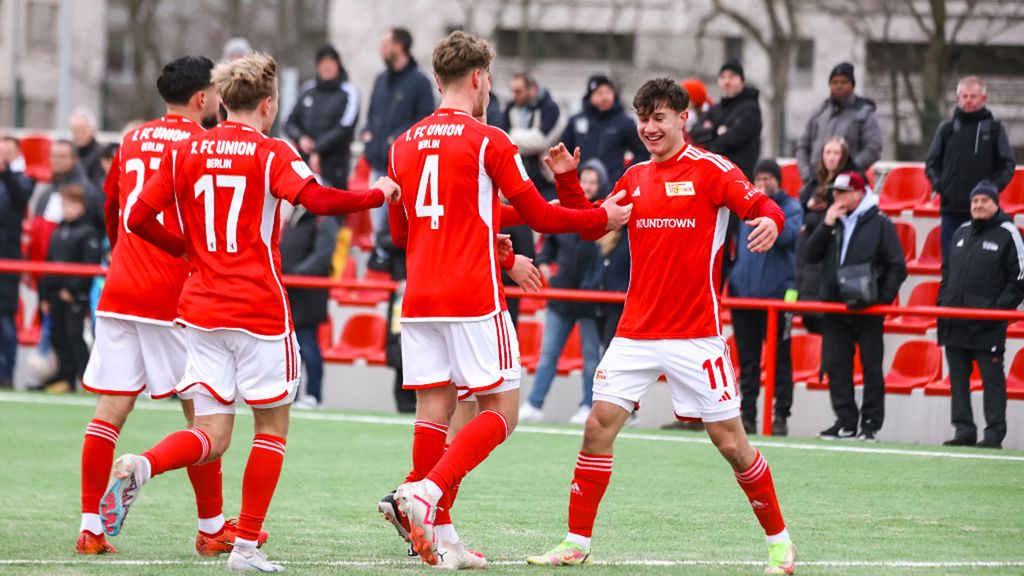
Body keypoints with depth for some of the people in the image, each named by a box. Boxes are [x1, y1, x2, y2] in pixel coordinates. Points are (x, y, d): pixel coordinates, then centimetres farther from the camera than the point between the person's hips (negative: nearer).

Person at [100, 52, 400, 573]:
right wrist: (377, 194, -5)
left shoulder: (183, 152, 8)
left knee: (211, 435, 6)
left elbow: (139, 220, 7)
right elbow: (316, 199, -21)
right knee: (272, 423, 9)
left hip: (199, 309, 5)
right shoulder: (271, 153, -6)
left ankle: (140, 465, -25)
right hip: (258, 310, -5)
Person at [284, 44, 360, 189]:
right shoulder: (308, 92, 13)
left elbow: (344, 128, -11)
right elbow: (290, 123, 16)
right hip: (305, 162, 5)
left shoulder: (348, 94, -1)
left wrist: (318, 150, -13)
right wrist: (300, 138, -5)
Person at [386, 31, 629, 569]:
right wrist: (603, 217, 14)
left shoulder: (404, 144, 10)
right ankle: (425, 492, -19)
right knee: (501, 410, 0)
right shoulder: (488, 141, -6)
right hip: (474, 300, -6)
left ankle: (439, 534, 1)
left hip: (419, 298, 6)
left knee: (433, 408, 6)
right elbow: (539, 216, -3)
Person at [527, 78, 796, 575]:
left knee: (729, 441, -2)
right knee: (599, 426, -5)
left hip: (695, 335, -5)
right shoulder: (635, 178, 13)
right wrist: (567, 181, 6)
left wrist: (769, 221, -38)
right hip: (636, 331, 5)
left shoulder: (710, 170, -5)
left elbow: (765, 207, -15)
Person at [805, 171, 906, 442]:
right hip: (834, 308, 5)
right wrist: (826, 225, -5)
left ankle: (872, 422, 3)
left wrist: (883, 298, -9)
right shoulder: (834, 222, 14)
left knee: (871, 366, 0)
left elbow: (897, 267, -3)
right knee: (836, 365, 4)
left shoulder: (880, 224, -2)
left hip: (868, 309, -5)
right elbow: (811, 255, 5)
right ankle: (845, 422, 9)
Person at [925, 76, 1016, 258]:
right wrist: (937, 183, -2)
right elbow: (932, 163, 16)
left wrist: (994, 187, -9)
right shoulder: (947, 128, 10)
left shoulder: (995, 129, 6)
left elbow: (1007, 166, 6)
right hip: (951, 208, 2)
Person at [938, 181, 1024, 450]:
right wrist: (942, 302, 11)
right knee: (958, 377, 7)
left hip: (988, 325, -6)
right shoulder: (962, 233, 17)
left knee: (992, 377, -4)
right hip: (955, 323, 6)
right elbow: (947, 271, 24)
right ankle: (964, 430, 12)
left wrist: (1001, 307, -13)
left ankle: (994, 434, -3)